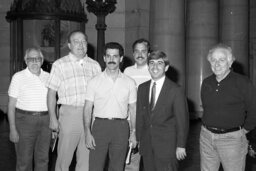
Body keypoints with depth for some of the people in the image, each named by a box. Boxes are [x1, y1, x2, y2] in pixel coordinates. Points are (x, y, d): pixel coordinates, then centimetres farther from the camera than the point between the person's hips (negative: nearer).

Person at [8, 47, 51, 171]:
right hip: (24, 120, -3)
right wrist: (12, 129, -11)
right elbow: (11, 105, -5)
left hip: (45, 121, 4)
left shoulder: (48, 77, 8)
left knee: (43, 159, 9)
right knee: (24, 160, 2)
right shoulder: (18, 77, -3)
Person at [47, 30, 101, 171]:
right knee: (64, 158, 0)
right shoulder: (60, 64, 4)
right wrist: (53, 118, -5)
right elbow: (51, 92, 2)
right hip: (69, 113, -3)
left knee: (86, 159, 8)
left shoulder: (95, 65, 12)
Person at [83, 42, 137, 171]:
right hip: (100, 125, -1)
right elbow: (88, 108, 2)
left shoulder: (130, 83, 7)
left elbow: (133, 109, 9)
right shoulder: (94, 82, 4)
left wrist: (133, 132, 2)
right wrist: (87, 132, -7)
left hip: (121, 127, 1)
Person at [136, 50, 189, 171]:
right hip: (146, 145, 4)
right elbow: (140, 115, 11)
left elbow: (182, 120, -7)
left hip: (167, 146, -4)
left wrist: (181, 146, -7)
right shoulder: (142, 88, 9)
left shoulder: (175, 90, -8)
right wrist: (138, 139, 9)